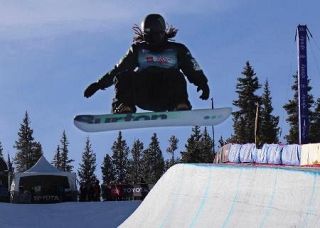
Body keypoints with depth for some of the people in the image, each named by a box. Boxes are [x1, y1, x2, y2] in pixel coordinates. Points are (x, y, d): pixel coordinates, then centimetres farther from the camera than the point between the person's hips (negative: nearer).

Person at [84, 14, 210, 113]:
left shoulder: (176, 50, 12)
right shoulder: (138, 49, 19)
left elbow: (193, 69, 4)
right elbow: (118, 69, 18)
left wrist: (202, 83, -17)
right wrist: (99, 84, 8)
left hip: (165, 96, -2)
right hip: (143, 98, 2)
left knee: (175, 75, -30)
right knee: (124, 76, -22)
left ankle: (181, 106, -36)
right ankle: (123, 108, -30)